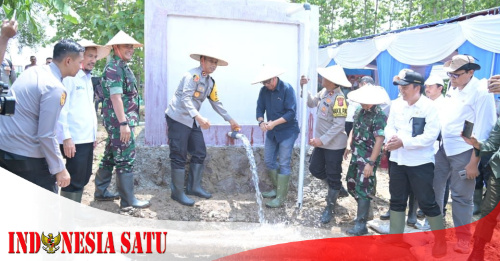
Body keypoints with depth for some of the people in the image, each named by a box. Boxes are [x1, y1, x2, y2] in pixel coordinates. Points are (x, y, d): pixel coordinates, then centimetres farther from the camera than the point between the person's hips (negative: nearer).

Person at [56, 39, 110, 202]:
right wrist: (66, 137, -20)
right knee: (74, 182, -5)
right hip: (74, 140, -9)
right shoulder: (70, 77, -9)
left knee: (83, 179, 15)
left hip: (87, 139, 9)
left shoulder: (87, 79, 18)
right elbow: (61, 109, -15)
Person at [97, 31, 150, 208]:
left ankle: (101, 191, 28)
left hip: (120, 120, 10)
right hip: (119, 120, -10)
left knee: (110, 157, 16)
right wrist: (123, 123, -25)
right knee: (126, 159, -4)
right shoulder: (114, 67, -14)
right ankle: (128, 200, 5)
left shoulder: (122, 67, 16)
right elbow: (115, 97, -21)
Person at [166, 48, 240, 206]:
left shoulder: (210, 82, 11)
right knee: (179, 157, -3)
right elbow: (185, 99, -28)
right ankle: (177, 192, 7)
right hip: (178, 118, -9)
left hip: (193, 121, 9)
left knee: (200, 154, 9)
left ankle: (194, 187, 21)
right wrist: (199, 117, -40)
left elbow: (216, 103, 17)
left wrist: (230, 120, 16)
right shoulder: (192, 75, -17)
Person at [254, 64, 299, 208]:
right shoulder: (264, 90, -2)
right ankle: (277, 188, 30)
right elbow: (260, 109, 1)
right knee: (269, 161, 11)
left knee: (284, 164, -4)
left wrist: (274, 123, -27)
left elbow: (291, 112, -21)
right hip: (271, 132, 6)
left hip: (287, 131, -6)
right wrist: (261, 122, -20)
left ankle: (281, 197, 1)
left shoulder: (287, 89, -18)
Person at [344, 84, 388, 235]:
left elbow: (379, 141, -20)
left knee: (362, 189, -5)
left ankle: (361, 224, 4)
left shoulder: (379, 116, -17)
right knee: (351, 185, 16)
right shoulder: (360, 111, 6)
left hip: (368, 159, -8)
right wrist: (349, 145, 12)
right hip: (356, 156, 8)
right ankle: (364, 210, 38)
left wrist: (371, 163, -21)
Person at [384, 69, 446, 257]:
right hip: (397, 160, 5)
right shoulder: (396, 104, 2)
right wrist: (391, 138, -17)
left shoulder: (429, 107, -12)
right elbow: (390, 126, 6)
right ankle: (395, 236, 29)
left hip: (420, 163, -5)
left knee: (427, 203, 4)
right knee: (397, 200, 14)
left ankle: (440, 239, 24)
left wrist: (403, 142, -23)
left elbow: (430, 136, -19)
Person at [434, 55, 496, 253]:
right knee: (433, 189, 12)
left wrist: (474, 162, -15)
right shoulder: (452, 88, 7)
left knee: (461, 196, 3)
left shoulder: (481, 92, -12)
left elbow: (483, 129, -14)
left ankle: (463, 238, 21)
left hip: (464, 151, -7)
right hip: (442, 148, 7)